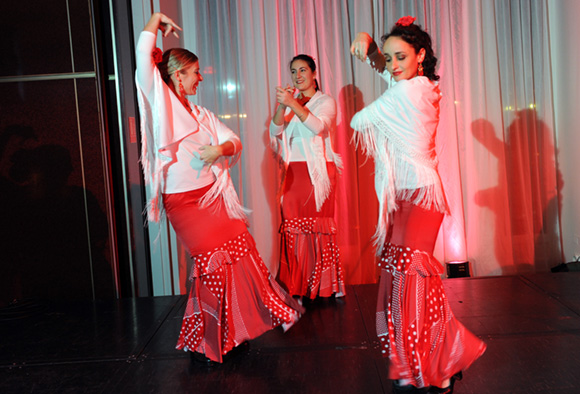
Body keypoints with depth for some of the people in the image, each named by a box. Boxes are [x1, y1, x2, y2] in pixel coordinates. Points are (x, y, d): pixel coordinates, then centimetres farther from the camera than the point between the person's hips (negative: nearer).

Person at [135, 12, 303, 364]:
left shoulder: (201, 114, 15)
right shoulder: (161, 103, -4)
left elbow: (234, 141, 10)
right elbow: (144, 58, -16)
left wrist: (219, 150, -13)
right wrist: (156, 22, -2)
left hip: (213, 195, 6)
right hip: (183, 200, -6)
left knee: (241, 251, 5)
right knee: (212, 261, -4)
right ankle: (205, 343, 13)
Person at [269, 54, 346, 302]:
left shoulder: (326, 101, 6)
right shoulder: (290, 103, 19)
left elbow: (319, 126, -15)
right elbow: (275, 131, 3)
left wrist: (293, 104, -27)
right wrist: (281, 106, -15)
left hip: (318, 172, -4)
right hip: (294, 172, 4)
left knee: (318, 225, -10)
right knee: (292, 227, -5)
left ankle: (324, 287, -1)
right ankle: (297, 288, 0)